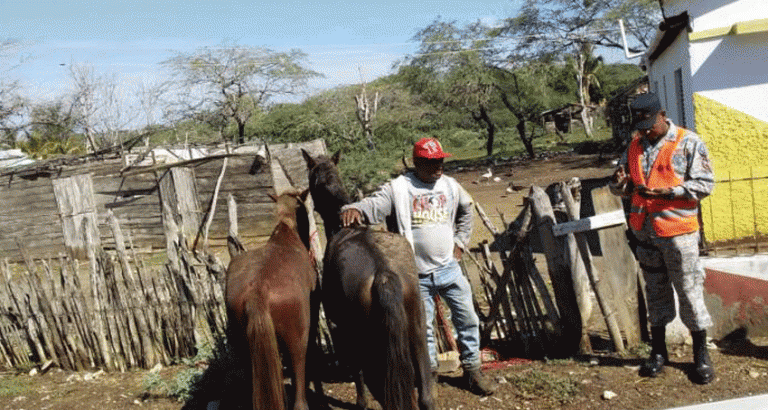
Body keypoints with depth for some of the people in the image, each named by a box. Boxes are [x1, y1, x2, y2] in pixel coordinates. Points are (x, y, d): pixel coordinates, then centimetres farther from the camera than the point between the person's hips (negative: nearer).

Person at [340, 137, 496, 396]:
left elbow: (466, 211, 22)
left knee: (468, 318, 6)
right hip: (417, 275, -3)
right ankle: (429, 369, 31)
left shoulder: (450, 186, 4)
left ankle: (472, 368, 23)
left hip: (449, 268, 3)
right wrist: (354, 209, -43)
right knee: (423, 325, 11)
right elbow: (373, 205, -21)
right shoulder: (398, 188, -10)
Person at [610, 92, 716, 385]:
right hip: (645, 231, 5)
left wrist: (668, 192, -23)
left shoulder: (689, 143, -5)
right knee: (655, 292, 13)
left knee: (690, 291, 0)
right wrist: (620, 183, -9)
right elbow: (620, 188, 16)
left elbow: (705, 184, -10)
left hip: (678, 231, -5)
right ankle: (658, 351, 23)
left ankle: (701, 355, 14)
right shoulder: (635, 146, 11)